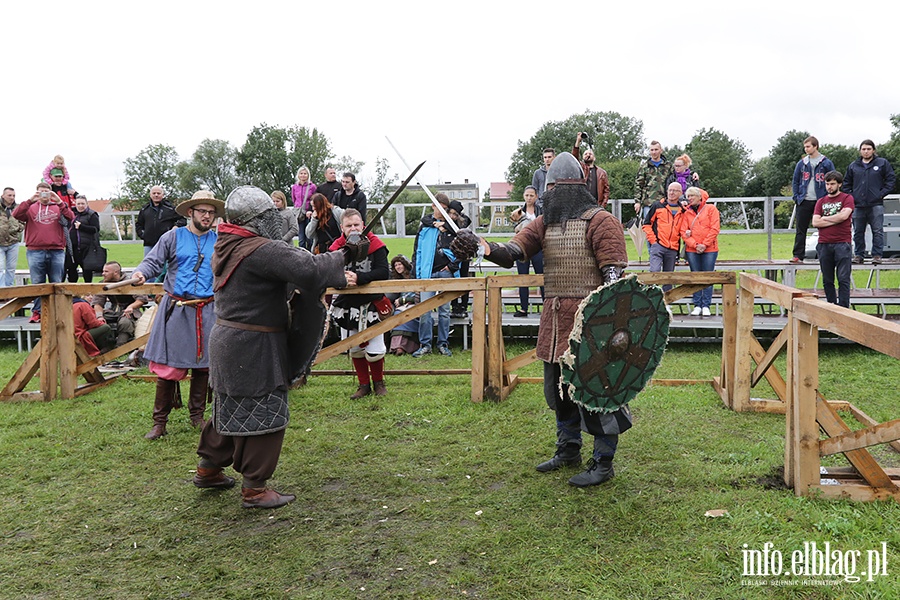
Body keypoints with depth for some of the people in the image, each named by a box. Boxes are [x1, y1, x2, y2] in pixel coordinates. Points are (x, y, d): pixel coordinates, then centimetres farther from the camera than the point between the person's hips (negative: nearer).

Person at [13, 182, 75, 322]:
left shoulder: (59, 207, 13)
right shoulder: (31, 208, 12)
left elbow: (70, 218, -5)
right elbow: (16, 215, -6)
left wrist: (59, 202, -14)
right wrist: (30, 200, -13)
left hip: (56, 252, 0)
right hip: (35, 252, 0)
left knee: (56, 284, 3)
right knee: (37, 284, 1)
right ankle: (37, 312, 6)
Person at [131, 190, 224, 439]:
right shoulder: (173, 237, 3)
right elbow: (153, 261, -1)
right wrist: (141, 272, -21)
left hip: (207, 311, 3)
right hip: (176, 310, -3)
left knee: (203, 365, 9)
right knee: (167, 366, -2)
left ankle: (197, 415, 24)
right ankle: (159, 422, 7)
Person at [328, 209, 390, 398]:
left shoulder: (375, 244, -10)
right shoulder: (337, 247, -1)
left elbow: (383, 272, -20)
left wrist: (359, 278, -30)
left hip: (371, 303, -3)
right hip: (347, 305, 3)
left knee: (374, 350, -1)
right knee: (355, 349, 11)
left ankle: (378, 382, 24)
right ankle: (364, 385, 28)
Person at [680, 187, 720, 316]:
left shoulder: (711, 208, 2)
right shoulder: (686, 212, 9)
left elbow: (714, 229, -4)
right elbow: (683, 232, 3)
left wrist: (705, 244, -10)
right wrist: (695, 245, -10)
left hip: (709, 249, -2)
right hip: (692, 250, 2)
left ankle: (706, 306, 5)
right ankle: (697, 306, 10)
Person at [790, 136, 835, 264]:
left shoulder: (826, 163, 2)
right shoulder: (801, 163, 10)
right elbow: (795, 181, 13)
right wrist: (797, 197, 1)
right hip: (804, 201, 2)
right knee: (800, 230, -1)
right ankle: (798, 255, 0)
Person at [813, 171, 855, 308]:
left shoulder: (847, 198, 5)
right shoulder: (820, 202, 16)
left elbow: (844, 216, -12)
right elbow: (815, 222, 3)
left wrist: (824, 218, 0)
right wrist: (835, 220, -5)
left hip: (842, 244, -4)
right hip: (824, 245, 4)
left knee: (843, 279, -6)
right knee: (827, 280, 7)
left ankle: (843, 308, -6)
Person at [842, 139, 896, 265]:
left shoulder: (883, 164, 5)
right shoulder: (853, 166, 12)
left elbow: (890, 181, 4)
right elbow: (846, 184, 17)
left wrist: (881, 194, -6)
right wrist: (850, 196, 4)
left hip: (876, 204, -3)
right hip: (858, 205, 3)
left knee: (878, 231, -4)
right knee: (858, 232, 6)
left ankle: (877, 255, -1)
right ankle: (859, 255, 14)